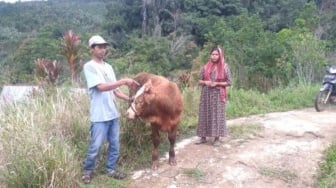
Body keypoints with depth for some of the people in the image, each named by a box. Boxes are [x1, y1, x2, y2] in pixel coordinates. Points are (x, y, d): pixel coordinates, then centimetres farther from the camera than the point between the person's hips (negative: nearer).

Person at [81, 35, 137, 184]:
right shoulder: (89, 66, -9)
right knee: (95, 146, 3)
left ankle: (111, 170, 29)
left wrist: (129, 99, 2)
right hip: (99, 116, -7)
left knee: (114, 145, 13)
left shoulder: (108, 67, 13)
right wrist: (123, 81, -22)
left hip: (113, 114, 7)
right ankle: (88, 171, 24)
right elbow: (101, 87, -20)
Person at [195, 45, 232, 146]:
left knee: (217, 115, -1)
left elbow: (229, 82, -3)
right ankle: (203, 137, 14)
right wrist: (205, 82, -11)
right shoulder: (205, 67, 6)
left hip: (218, 95, -3)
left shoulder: (224, 67, -2)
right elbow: (199, 81, 10)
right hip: (206, 94, 3)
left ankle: (217, 138, 7)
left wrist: (217, 83, -14)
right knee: (204, 114, 5)